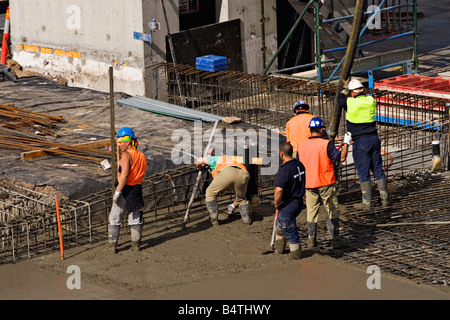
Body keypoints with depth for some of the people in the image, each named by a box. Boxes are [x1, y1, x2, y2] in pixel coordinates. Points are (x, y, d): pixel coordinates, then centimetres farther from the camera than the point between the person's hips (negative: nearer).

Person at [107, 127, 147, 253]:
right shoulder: (141, 156, 8)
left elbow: (124, 174, -24)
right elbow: (141, 174, 11)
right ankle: (136, 244, 19)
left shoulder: (126, 155, -15)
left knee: (115, 218, 4)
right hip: (137, 188, 6)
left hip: (125, 189, -6)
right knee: (135, 218, 16)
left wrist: (118, 192, -24)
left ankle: (113, 245, 3)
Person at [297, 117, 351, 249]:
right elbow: (341, 158, -12)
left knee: (311, 212, 12)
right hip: (326, 184, -4)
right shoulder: (326, 144, -14)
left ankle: (311, 240, 13)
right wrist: (346, 143, 0)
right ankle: (335, 239, 7)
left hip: (309, 184, 4)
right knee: (332, 211, 7)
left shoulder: (301, 146, 0)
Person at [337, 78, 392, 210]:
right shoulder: (370, 100, 2)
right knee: (378, 169, 13)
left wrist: (345, 88, 28)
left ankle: (367, 202, 0)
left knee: (363, 172, -1)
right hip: (374, 138, 5)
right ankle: (385, 198, 14)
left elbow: (340, 98, 12)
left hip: (360, 141, -5)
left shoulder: (350, 103, -10)